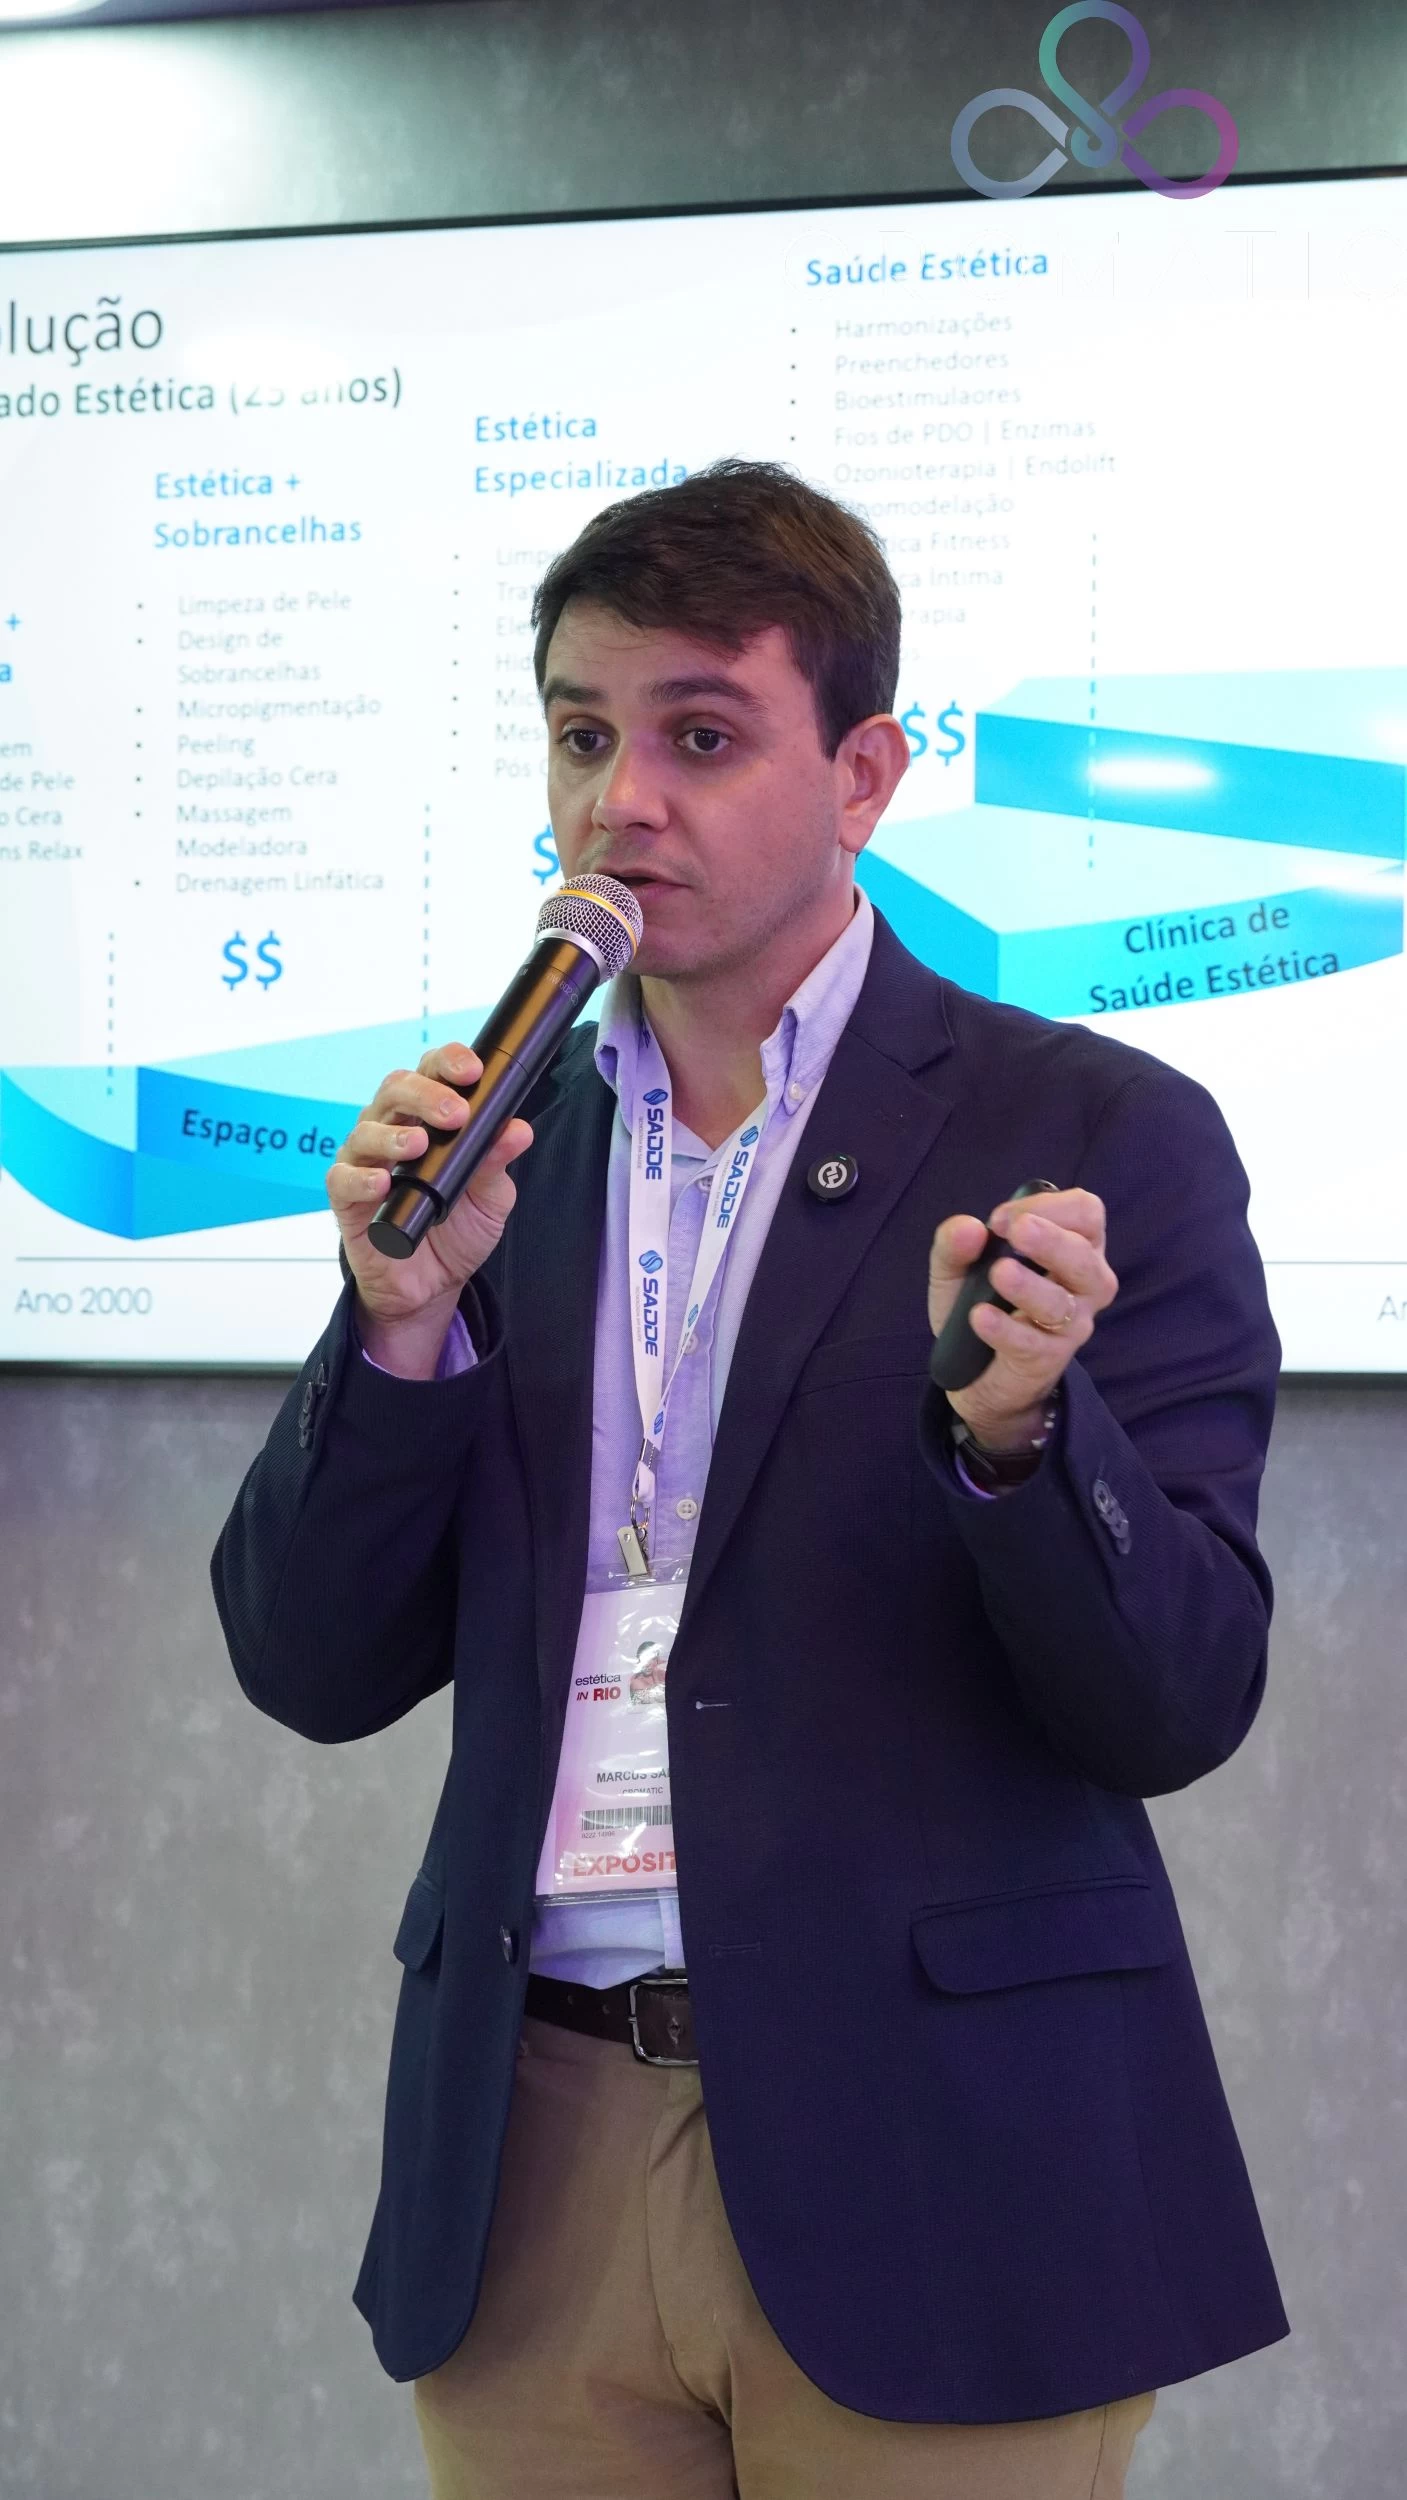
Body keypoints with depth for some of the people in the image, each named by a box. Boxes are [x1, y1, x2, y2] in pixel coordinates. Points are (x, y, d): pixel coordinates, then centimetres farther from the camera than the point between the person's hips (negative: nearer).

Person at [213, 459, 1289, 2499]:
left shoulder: (1096, 1142, -4)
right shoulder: (496, 1145, 8)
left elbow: (1181, 1707, -8)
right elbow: (314, 1673, 6)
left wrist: (1021, 1428, -26)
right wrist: (404, 1322, -10)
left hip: (921, 2164, -3)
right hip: (534, 2166, 4)